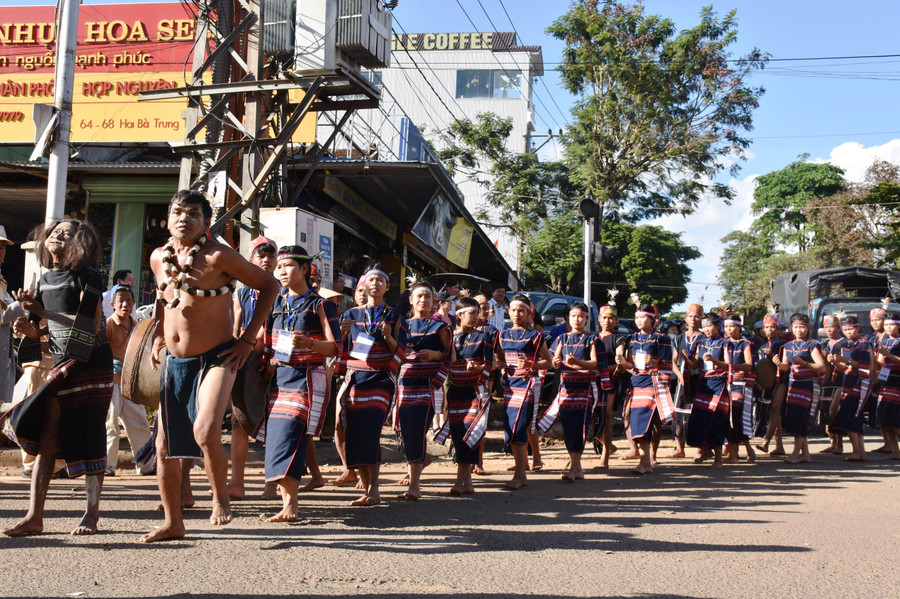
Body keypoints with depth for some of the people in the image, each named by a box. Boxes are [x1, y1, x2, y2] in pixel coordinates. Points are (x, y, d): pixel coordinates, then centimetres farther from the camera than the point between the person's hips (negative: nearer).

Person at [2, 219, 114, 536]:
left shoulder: (87, 277, -8)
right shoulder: (45, 280, 11)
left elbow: (91, 325, -19)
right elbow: (44, 331, 18)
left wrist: (43, 312, -19)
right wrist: (28, 327, -5)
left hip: (92, 365, -6)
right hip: (62, 367, 6)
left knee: (88, 439, -3)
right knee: (47, 437, 1)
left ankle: (92, 514, 6)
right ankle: (35, 516, 4)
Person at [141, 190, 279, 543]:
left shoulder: (218, 256, -13)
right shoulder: (158, 258, 5)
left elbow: (269, 285, -7)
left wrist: (248, 339, -9)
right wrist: (158, 335, 15)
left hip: (215, 359, -6)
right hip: (173, 363, 6)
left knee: (205, 431, -26)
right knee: (165, 446, 8)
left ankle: (220, 498, 2)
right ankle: (173, 523, 26)